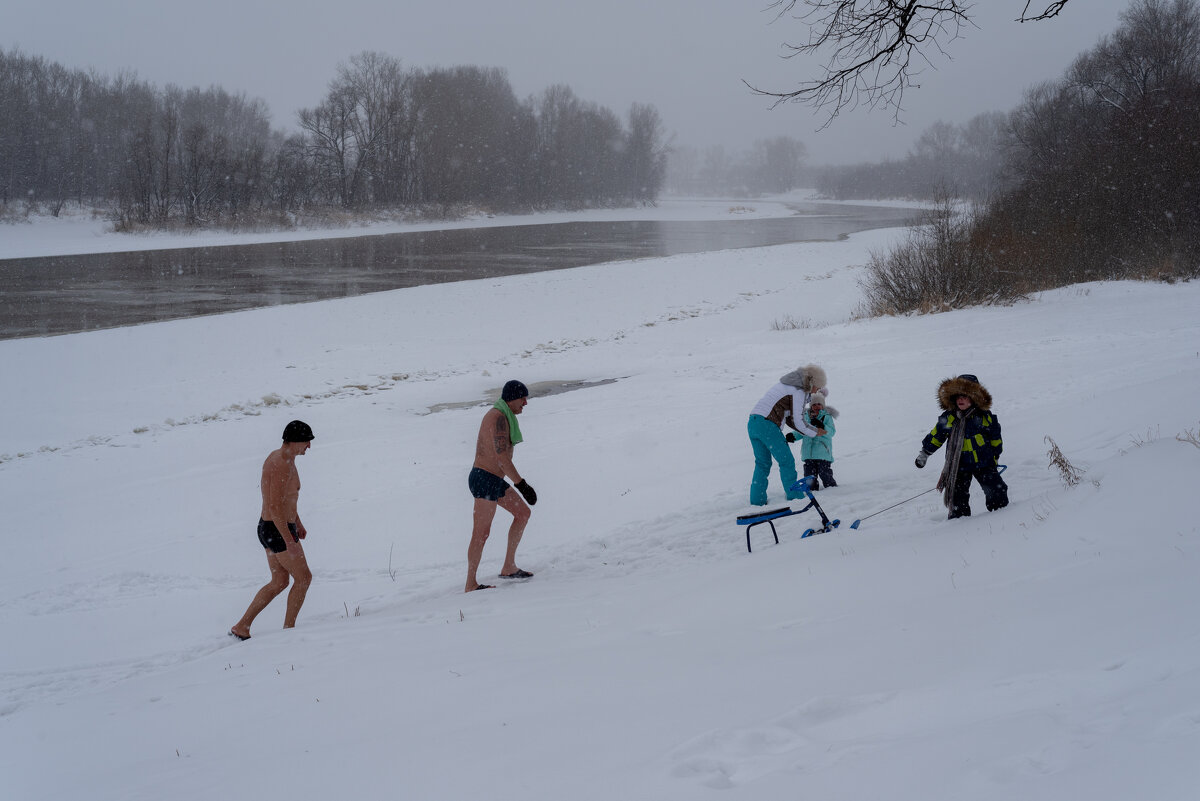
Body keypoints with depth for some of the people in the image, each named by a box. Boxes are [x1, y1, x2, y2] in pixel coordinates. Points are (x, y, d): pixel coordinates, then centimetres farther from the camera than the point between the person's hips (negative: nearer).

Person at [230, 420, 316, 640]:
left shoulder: (278, 457, 9)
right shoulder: (283, 466, -25)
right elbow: (275, 507, -29)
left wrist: (298, 522, 31)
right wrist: (290, 541, -27)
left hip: (269, 528, 10)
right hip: (279, 533, -10)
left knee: (279, 582, 16)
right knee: (303, 578, 6)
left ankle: (241, 627, 15)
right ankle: (288, 628, 14)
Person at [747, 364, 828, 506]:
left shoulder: (786, 384, 23)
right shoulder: (799, 392, -5)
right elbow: (798, 421, -5)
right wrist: (815, 432, 9)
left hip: (752, 423, 9)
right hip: (768, 425, -9)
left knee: (762, 463, 14)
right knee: (786, 461, 0)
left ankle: (757, 500, 12)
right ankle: (794, 496, 1)